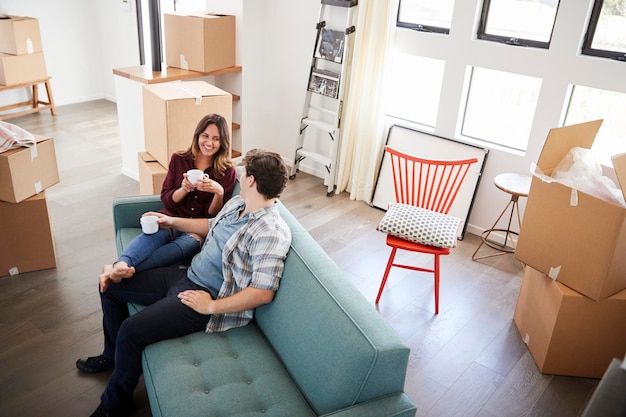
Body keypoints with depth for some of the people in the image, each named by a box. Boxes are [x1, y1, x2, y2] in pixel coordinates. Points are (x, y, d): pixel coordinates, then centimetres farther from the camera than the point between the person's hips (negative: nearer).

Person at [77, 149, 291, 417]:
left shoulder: (271, 233, -25)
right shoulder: (237, 203, 4)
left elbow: (263, 293, -30)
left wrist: (211, 306, -25)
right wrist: (173, 222, 24)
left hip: (206, 297, -10)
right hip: (186, 274, 10)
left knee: (131, 331, -22)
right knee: (110, 285, 13)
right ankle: (113, 355, 38)